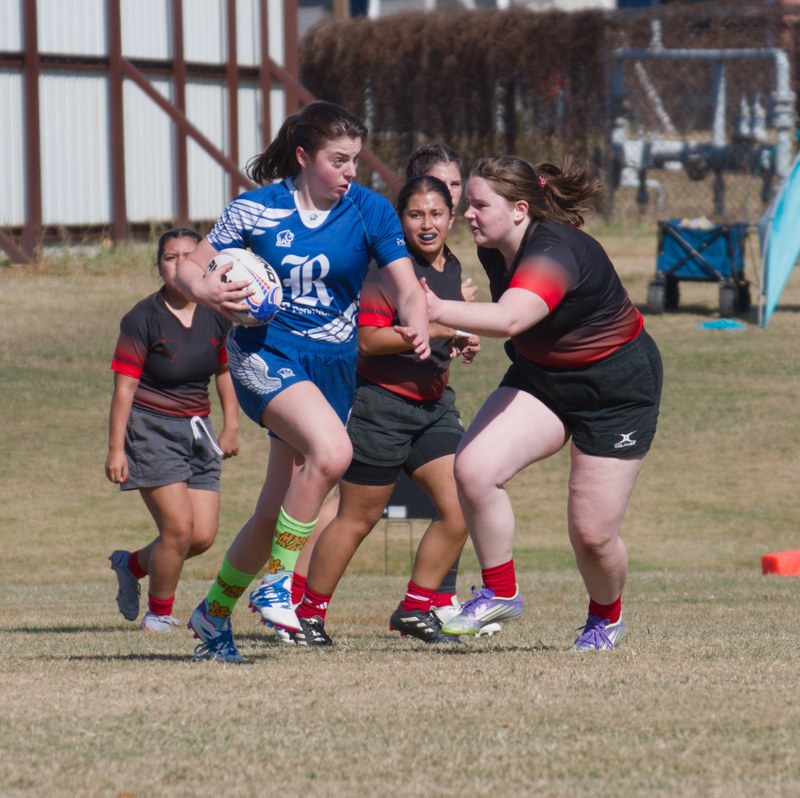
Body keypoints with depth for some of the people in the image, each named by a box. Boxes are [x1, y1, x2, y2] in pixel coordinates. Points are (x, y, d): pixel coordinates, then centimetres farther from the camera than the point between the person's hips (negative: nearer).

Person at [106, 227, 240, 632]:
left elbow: (226, 371, 18)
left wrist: (231, 427, 15)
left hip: (197, 431, 6)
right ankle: (158, 613, 9)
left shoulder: (216, 316, 3)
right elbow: (124, 387, -12)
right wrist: (115, 449, -15)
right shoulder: (143, 319, -12)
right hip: (151, 430, -6)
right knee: (179, 529, -13)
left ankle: (132, 565, 26)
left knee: (203, 536, 0)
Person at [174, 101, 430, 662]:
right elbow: (190, 266, 1)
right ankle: (277, 582, -17)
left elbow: (406, 288, -7)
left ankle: (215, 613, 29)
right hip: (267, 352, -3)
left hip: (334, 364, 3)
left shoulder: (370, 211, -2)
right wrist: (204, 290, -22)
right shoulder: (257, 209, -5)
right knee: (332, 451, -31)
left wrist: (417, 326, -29)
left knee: (275, 512, 6)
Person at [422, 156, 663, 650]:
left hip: (618, 389, -7)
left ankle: (606, 618, 30)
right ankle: (500, 593, -3)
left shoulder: (555, 253, -32)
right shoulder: (495, 250, -6)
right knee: (474, 468, -20)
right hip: (541, 377, 7)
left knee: (592, 534, -3)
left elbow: (509, 319, -52)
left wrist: (440, 311, -63)